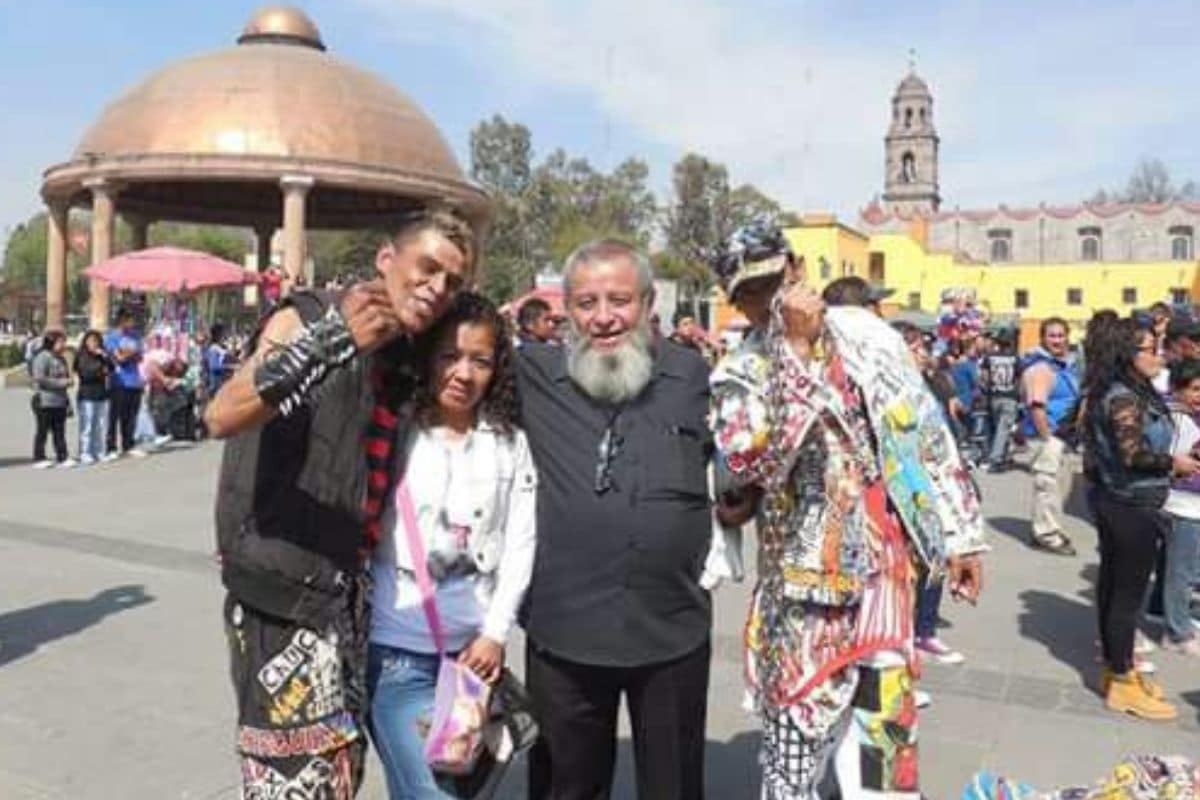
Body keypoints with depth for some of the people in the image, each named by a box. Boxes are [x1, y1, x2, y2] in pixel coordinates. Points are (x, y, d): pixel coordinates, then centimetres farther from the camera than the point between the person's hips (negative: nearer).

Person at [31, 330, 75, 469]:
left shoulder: (61, 359, 15)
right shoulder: (42, 357, -12)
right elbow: (39, 379, -19)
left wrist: (69, 380, 7)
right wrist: (61, 382, -20)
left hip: (60, 401, 8)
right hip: (45, 401, -8)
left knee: (60, 431, 8)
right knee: (42, 430, 1)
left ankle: (62, 457, 11)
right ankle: (39, 458, 9)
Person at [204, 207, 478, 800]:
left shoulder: (404, 361, 8)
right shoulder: (305, 320, -12)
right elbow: (221, 418, -30)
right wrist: (329, 341, -40)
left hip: (346, 595, 7)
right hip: (282, 593, -7)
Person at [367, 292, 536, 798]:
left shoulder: (510, 444, 3)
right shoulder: (391, 430, -5)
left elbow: (520, 543, 2)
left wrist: (496, 631, -2)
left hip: (473, 646, 4)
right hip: (396, 647, -4)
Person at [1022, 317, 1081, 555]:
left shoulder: (1064, 365, 14)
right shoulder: (1040, 367, -17)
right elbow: (1036, 406, -24)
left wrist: (1069, 434, 18)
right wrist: (1047, 436, -22)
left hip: (1063, 435, 10)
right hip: (1046, 435, -10)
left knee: (1054, 483, 17)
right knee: (1048, 483, -6)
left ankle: (1044, 529, 29)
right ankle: (1047, 534, 3)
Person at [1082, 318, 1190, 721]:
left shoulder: (1129, 392, 10)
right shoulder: (1125, 398, -20)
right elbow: (1133, 455, -26)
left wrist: (1168, 461, 8)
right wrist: (1173, 463, -10)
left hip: (1116, 501, 10)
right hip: (1132, 506, -10)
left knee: (1113, 584, 16)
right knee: (1129, 593, -1)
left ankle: (1116, 668, 28)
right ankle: (1122, 683, 9)